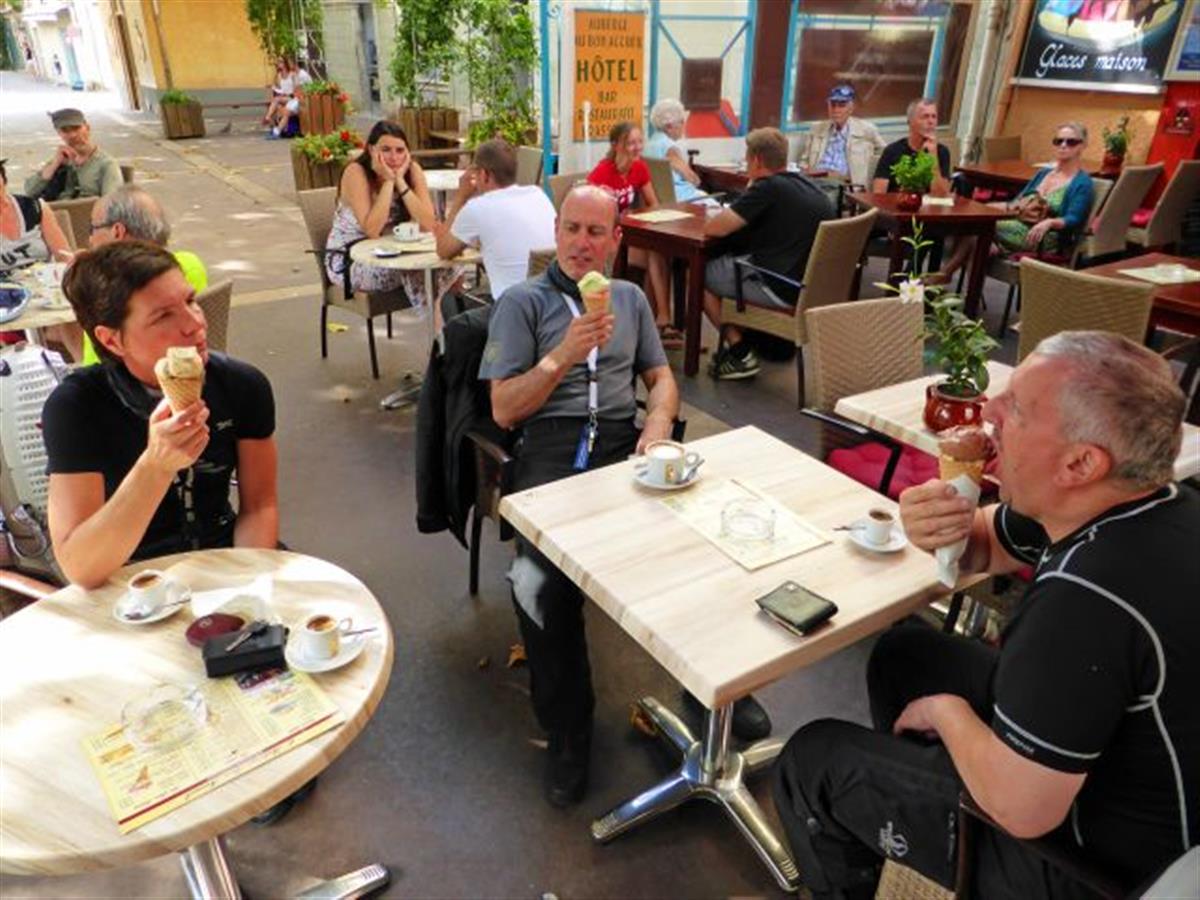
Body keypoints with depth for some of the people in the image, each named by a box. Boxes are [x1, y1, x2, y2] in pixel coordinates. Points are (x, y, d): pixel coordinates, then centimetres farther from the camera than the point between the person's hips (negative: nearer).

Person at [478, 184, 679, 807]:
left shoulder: (630, 298, 26)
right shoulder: (522, 302, 12)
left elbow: (660, 376, 24)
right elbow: (503, 410, 3)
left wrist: (659, 418, 0)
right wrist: (565, 354, -9)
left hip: (622, 442, 3)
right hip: (550, 449, -3)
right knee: (540, 583, -32)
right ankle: (567, 731, -8)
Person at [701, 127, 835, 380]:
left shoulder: (768, 188, -14)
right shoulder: (807, 185, 11)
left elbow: (713, 228, -12)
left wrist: (726, 216, 10)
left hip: (782, 290, -9)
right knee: (728, 258, 26)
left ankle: (740, 354, 7)